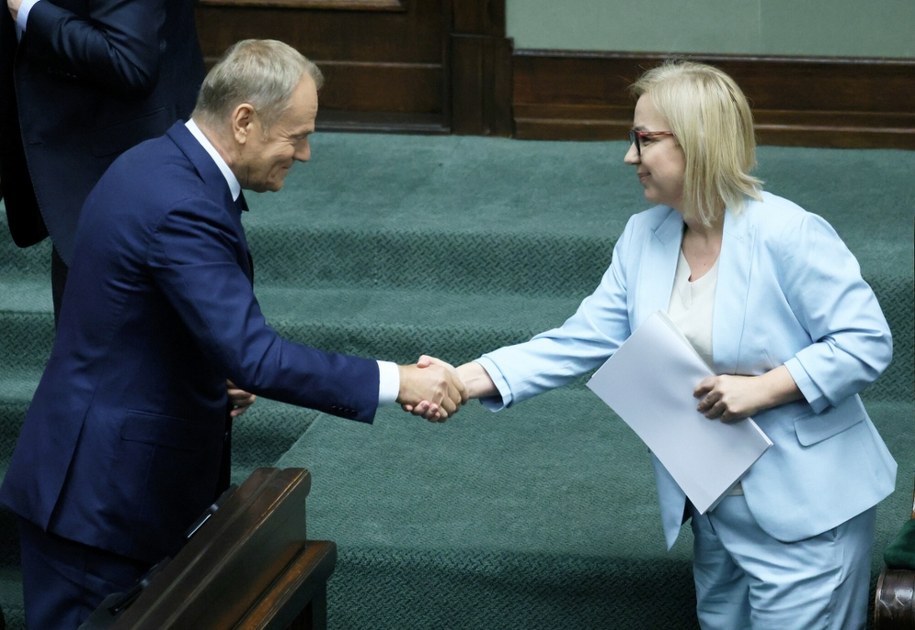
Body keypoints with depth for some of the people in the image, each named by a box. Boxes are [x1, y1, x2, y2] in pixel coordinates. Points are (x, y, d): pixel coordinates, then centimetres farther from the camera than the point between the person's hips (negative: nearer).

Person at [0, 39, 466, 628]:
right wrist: (395, 381, -26)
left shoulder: (157, 163, 7)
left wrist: (211, 377, 11)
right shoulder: (180, 206, -25)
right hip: (100, 486, -10)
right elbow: (254, 355, -30)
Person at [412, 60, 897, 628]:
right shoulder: (645, 236, 3)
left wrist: (763, 388, -24)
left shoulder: (789, 235, -17)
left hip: (803, 513, -7)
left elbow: (867, 341, -16)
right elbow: (581, 340, -1)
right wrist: (466, 380, -11)